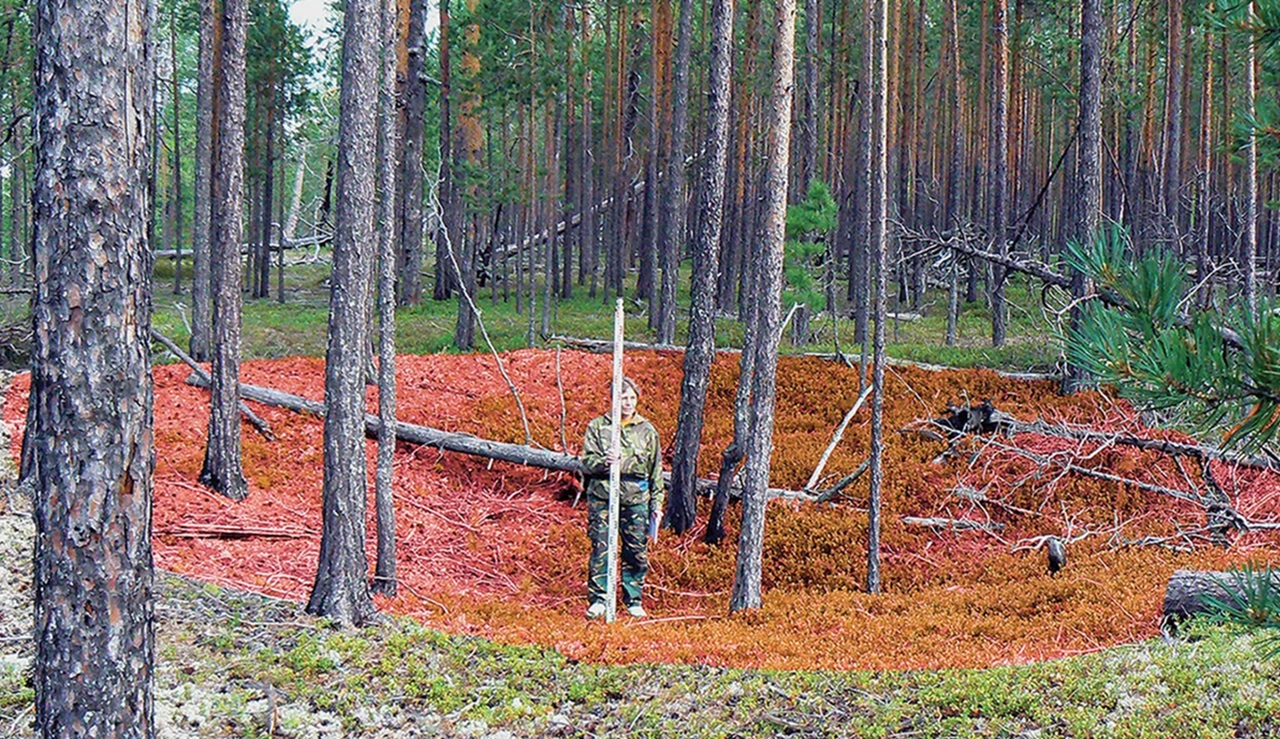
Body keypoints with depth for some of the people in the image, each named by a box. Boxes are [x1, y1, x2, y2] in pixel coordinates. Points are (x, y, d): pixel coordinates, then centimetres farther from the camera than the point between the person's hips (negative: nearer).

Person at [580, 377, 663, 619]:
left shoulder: (647, 430, 11)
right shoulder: (598, 426, 5)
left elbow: (656, 469, 14)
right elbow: (587, 460, 1)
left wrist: (657, 502, 10)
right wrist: (604, 462, -20)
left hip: (636, 499, 2)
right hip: (602, 496, -1)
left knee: (636, 551, 3)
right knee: (601, 549, -4)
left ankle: (634, 600, 15)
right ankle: (597, 599, 3)